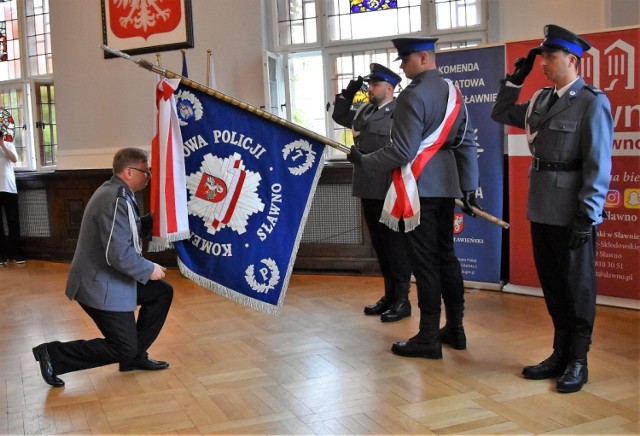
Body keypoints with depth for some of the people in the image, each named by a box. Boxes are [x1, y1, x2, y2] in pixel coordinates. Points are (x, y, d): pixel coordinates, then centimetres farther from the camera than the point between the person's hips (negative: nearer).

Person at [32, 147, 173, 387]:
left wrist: (153, 219, 4)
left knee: (162, 292, 13)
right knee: (123, 349, -2)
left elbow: (126, 231, 18)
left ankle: (135, 355, 20)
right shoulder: (116, 201, -25)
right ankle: (54, 355, 5)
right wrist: (149, 269, -14)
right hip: (101, 286, -10)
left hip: (110, 278, 10)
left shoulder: (115, 192, 8)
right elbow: (119, 255, -30)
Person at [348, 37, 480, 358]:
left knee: (424, 261, -3)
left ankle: (429, 337, 5)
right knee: (445, 255, 14)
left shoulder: (413, 95, -14)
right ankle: (455, 328, 23)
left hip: (418, 188, -8)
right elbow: (467, 144, 12)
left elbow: (402, 151, -18)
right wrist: (468, 187, 17)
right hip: (446, 186, 8)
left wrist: (364, 161, -6)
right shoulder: (452, 91, 11)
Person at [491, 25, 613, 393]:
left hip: (572, 214, -7)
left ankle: (578, 362, 19)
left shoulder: (592, 102, -10)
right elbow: (501, 115, 23)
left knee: (577, 286, 6)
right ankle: (561, 354, 28)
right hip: (542, 210, 7)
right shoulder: (542, 100, 10)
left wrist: (586, 216, -18)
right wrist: (516, 78, 11)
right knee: (552, 283, 14)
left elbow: (598, 165, -14)